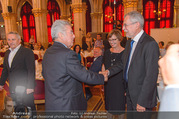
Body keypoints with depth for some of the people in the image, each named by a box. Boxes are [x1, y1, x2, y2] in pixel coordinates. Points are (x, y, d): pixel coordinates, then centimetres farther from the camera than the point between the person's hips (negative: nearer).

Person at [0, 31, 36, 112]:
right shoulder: (7, 53, 12)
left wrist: (30, 87, -19)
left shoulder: (27, 52, -12)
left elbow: (31, 70, -16)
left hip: (25, 88, -6)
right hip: (13, 89, 7)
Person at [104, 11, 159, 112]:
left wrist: (143, 102, -21)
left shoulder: (150, 44, -22)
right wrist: (109, 72, -1)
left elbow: (151, 76, -24)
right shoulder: (129, 43, 7)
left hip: (142, 95, -8)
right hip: (130, 94, 8)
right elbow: (123, 63, 14)